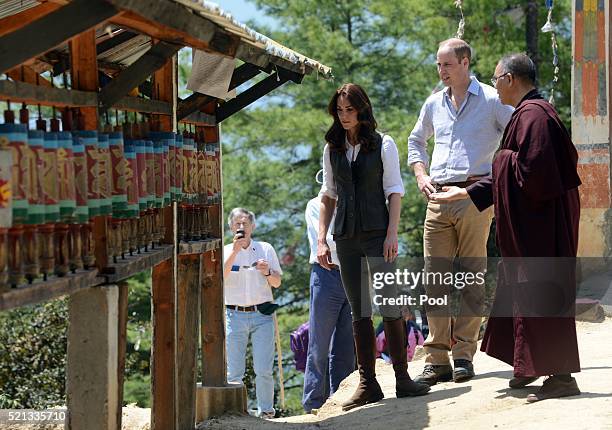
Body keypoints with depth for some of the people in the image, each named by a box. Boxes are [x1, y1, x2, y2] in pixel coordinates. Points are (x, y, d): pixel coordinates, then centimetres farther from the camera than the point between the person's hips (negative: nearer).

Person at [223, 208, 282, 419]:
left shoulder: (266, 249, 9)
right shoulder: (225, 251, 6)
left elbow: (277, 283, 9)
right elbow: (220, 277, -12)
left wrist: (268, 272, -12)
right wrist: (235, 251, -19)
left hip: (261, 315, 0)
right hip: (235, 315, 0)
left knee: (264, 371, -4)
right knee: (234, 372, -2)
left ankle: (266, 411, 7)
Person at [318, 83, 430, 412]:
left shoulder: (383, 145, 4)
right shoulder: (332, 149, 13)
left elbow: (394, 192, 1)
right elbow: (328, 196, 16)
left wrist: (392, 234, -10)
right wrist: (321, 239, 9)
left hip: (377, 233, -3)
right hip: (346, 237, 4)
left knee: (389, 306, -9)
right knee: (359, 312, 4)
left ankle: (402, 378, -7)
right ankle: (367, 384, 4)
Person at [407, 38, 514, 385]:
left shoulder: (491, 100, 1)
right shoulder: (434, 104, 17)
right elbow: (416, 141, 32)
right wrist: (421, 174, 16)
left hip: (474, 196, -5)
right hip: (438, 199, 5)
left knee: (471, 276, -5)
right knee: (435, 277, 0)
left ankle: (464, 355, -2)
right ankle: (437, 360, 2)